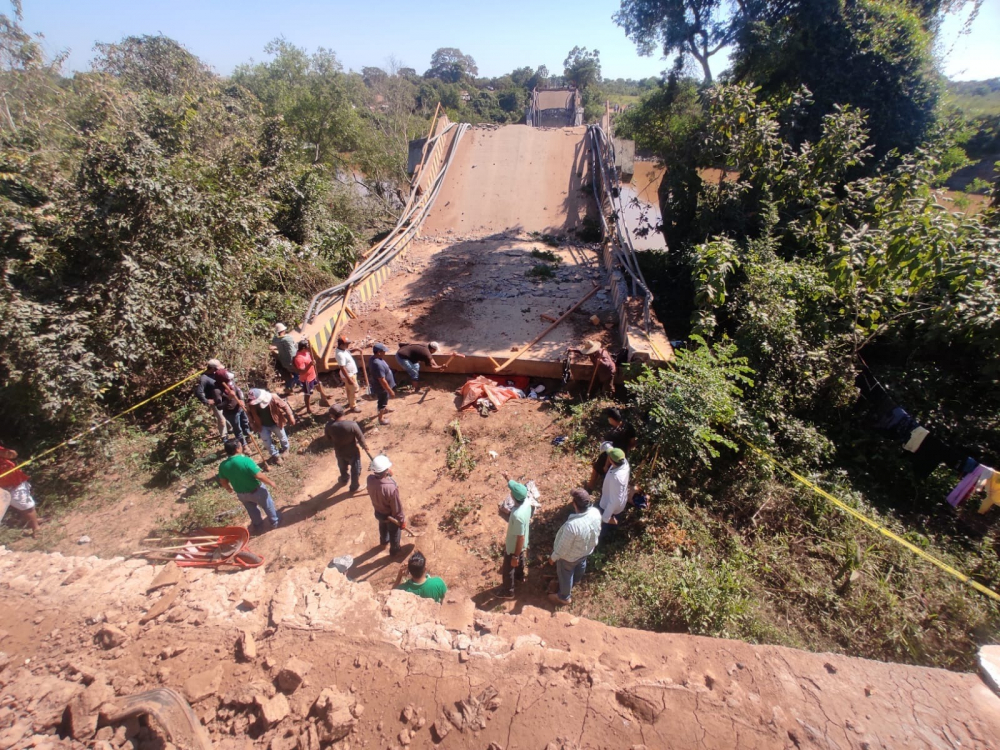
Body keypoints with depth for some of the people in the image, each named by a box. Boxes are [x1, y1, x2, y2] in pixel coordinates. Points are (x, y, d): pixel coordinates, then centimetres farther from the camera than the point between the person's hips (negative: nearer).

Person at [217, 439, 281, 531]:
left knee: (252, 510, 30)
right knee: (268, 506, 22)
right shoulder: (246, 460, -31)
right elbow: (259, 476, -30)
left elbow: (223, 481, 2)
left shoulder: (223, 465, -13)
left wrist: (229, 488, 23)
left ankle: (258, 526, 48)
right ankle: (275, 522, 41)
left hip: (241, 494, 5)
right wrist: (270, 483, -13)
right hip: (256, 491, -5)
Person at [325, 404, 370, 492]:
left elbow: (329, 438, -5)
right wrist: (364, 446, 2)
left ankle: (343, 479, 62)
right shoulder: (352, 424, -33)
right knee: (355, 469, 24)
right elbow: (360, 437, -19)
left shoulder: (329, 426, -25)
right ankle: (355, 487, 44)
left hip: (339, 451, 3)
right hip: (352, 452, -3)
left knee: (342, 467, 34)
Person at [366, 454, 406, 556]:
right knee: (394, 534, 26)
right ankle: (395, 551, 53)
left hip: (378, 512, 5)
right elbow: (397, 507, -27)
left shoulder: (370, 478, -27)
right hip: (390, 516, -5)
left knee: (383, 528, 36)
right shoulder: (391, 488, -44)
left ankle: (383, 542, 65)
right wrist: (402, 520, -8)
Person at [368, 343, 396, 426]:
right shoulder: (378, 364, -39)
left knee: (385, 398, 33)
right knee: (382, 402, 14)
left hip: (381, 386, 9)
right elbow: (382, 380, -35)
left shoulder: (374, 358, -8)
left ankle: (385, 409, 60)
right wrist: (390, 391, -26)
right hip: (381, 387, -9)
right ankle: (381, 419, 35)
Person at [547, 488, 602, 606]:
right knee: (580, 567, 35)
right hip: (587, 550, 6)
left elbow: (563, 547, -29)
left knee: (565, 575, 24)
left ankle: (564, 597, 51)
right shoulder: (596, 513, -26)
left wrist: (553, 557, -9)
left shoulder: (572, 525, -46)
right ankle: (572, 584, 66)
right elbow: (597, 532, -4)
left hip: (570, 556, -6)